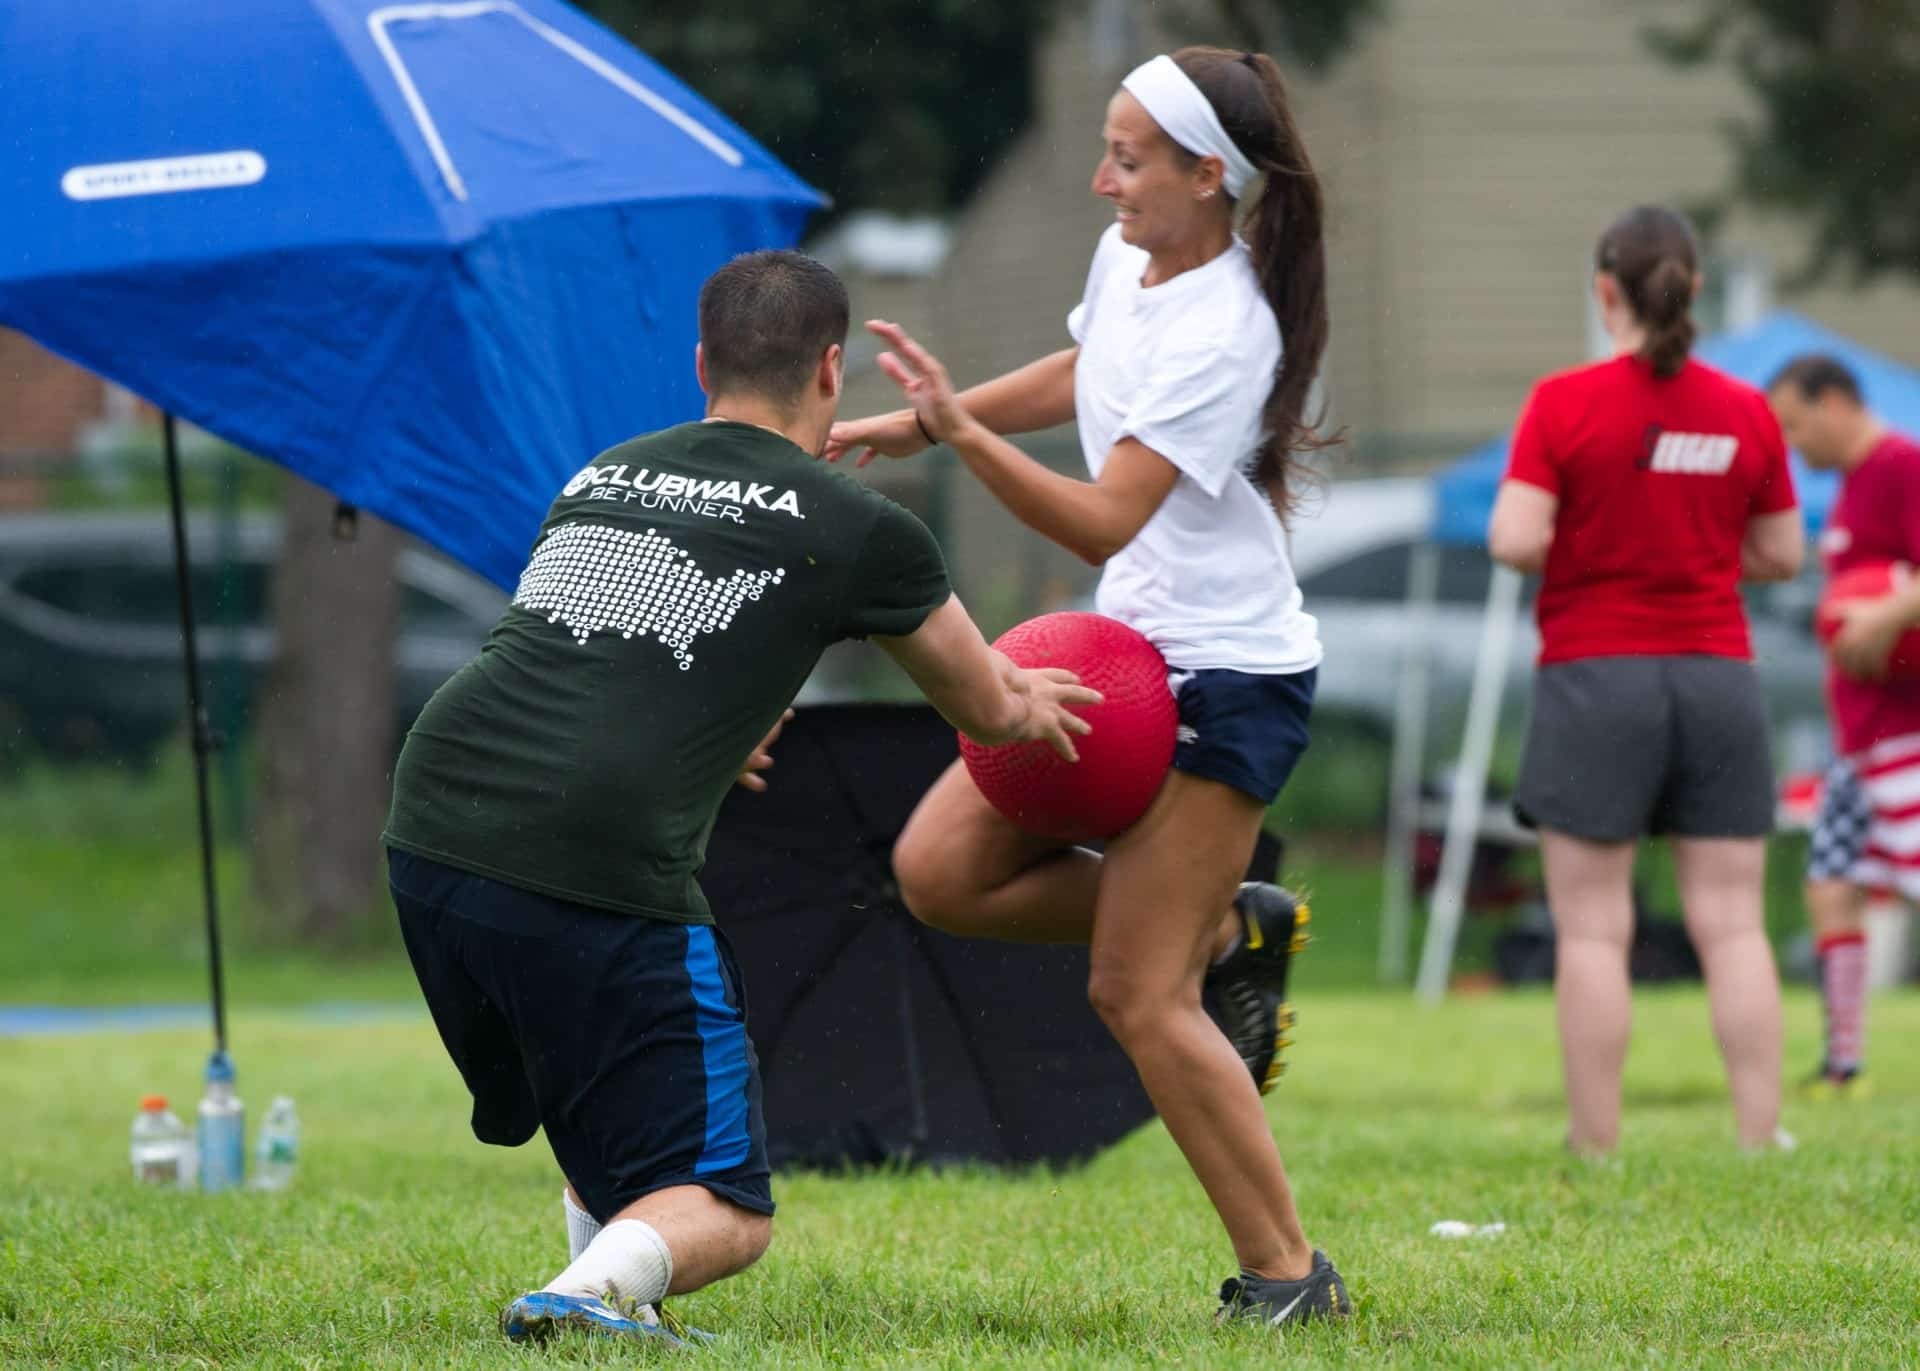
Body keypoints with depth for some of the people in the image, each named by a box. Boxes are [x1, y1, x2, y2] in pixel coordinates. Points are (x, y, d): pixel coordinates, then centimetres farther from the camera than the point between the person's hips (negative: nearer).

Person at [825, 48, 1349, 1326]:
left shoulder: (1221, 337, -22)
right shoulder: (1128, 259, 4)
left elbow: (1106, 523, -28)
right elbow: (1078, 377, 27)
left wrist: (962, 429, -38)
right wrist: (920, 422, 25)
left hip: (1229, 680, -9)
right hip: (1134, 650, 9)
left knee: (1137, 997, -10)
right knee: (941, 870, 0)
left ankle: (1291, 1274, 0)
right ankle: (1223, 928, 14)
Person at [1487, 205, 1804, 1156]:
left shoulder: (1563, 405, -8)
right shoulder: (1746, 412, 3)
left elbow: (1514, 541, -14)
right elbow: (1782, 554, 9)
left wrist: (1579, 552, 7)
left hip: (1596, 675, -3)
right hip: (1718, 676, 3)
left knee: (1592, 928, 0)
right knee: (1731, 921, 4)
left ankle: (1596, 1150, -2)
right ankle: (1760, 1141, -1)